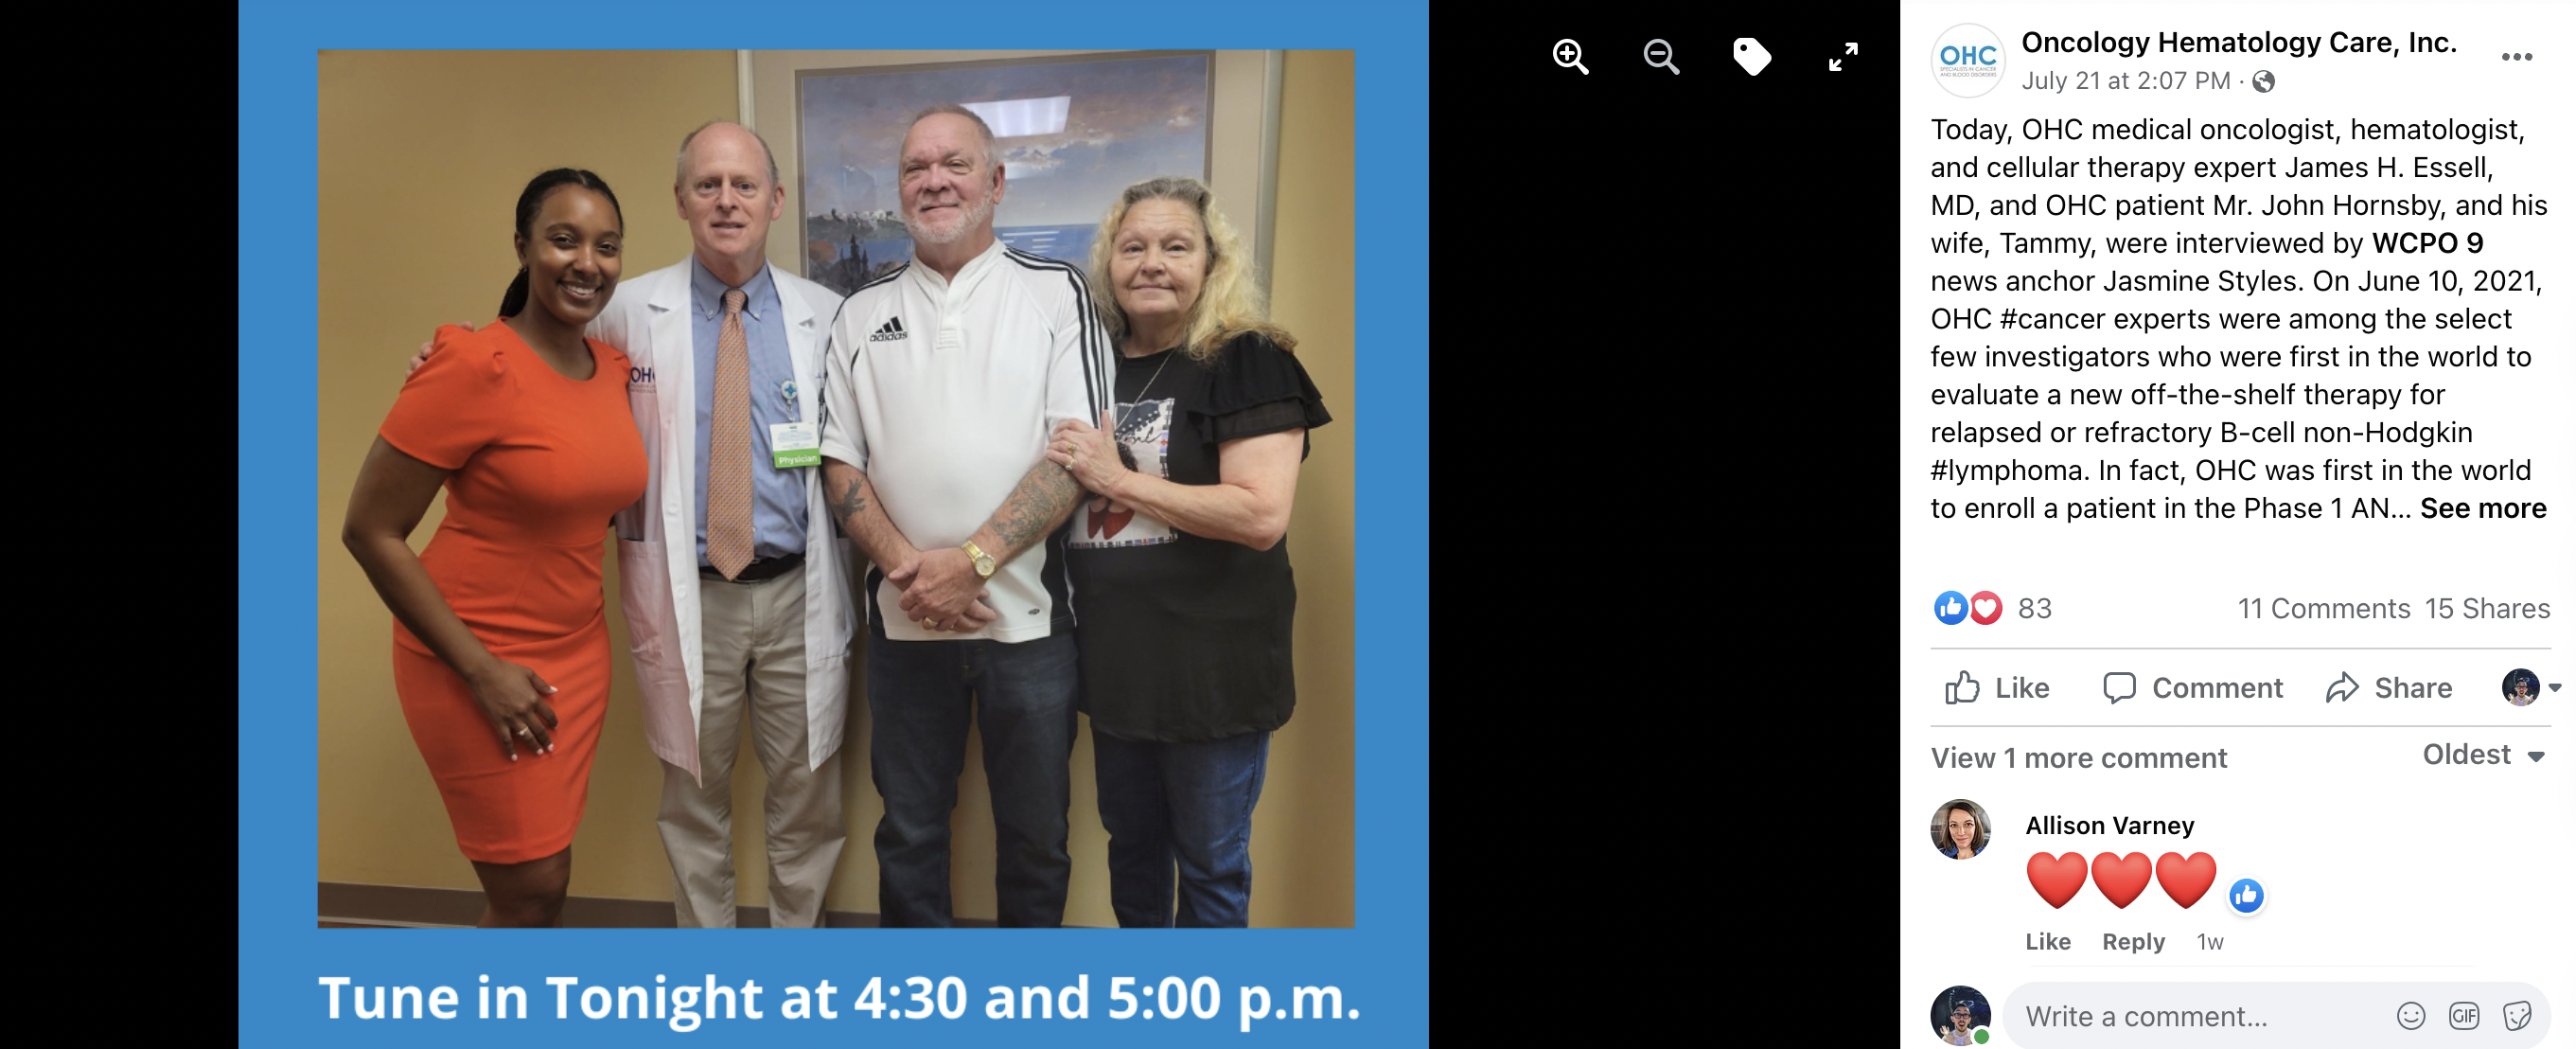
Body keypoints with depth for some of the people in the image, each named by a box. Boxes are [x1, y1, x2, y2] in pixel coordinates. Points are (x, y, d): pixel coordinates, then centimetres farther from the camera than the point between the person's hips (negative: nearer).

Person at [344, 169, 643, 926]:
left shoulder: (613, 369, 2)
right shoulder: (476, 367, -17)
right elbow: (370, 532, -16)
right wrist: (482, 670, -17)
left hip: (576, 653, 6)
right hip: (477, 664, -6)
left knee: (538, 884, 13)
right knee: (532, 890, 0)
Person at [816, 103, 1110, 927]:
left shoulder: (1056, 294, 1)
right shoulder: (863, 314, 10)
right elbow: (839, 460, 7)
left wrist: (971, 561, -17)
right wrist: (903, 564, -11)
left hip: (1027, 612, -2)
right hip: (904, 616, 2)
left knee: (1035, 829, 8)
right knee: (908, 827, 12)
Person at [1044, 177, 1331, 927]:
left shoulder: (1247, 362, -11)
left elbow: (1263, 515, -23)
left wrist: (1117, 478, -19)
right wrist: (1069, 471, 1)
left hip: (1212, 659, -6)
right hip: (1118, 655, 6)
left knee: (1210, 858, 6)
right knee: (1130, 839, 20)